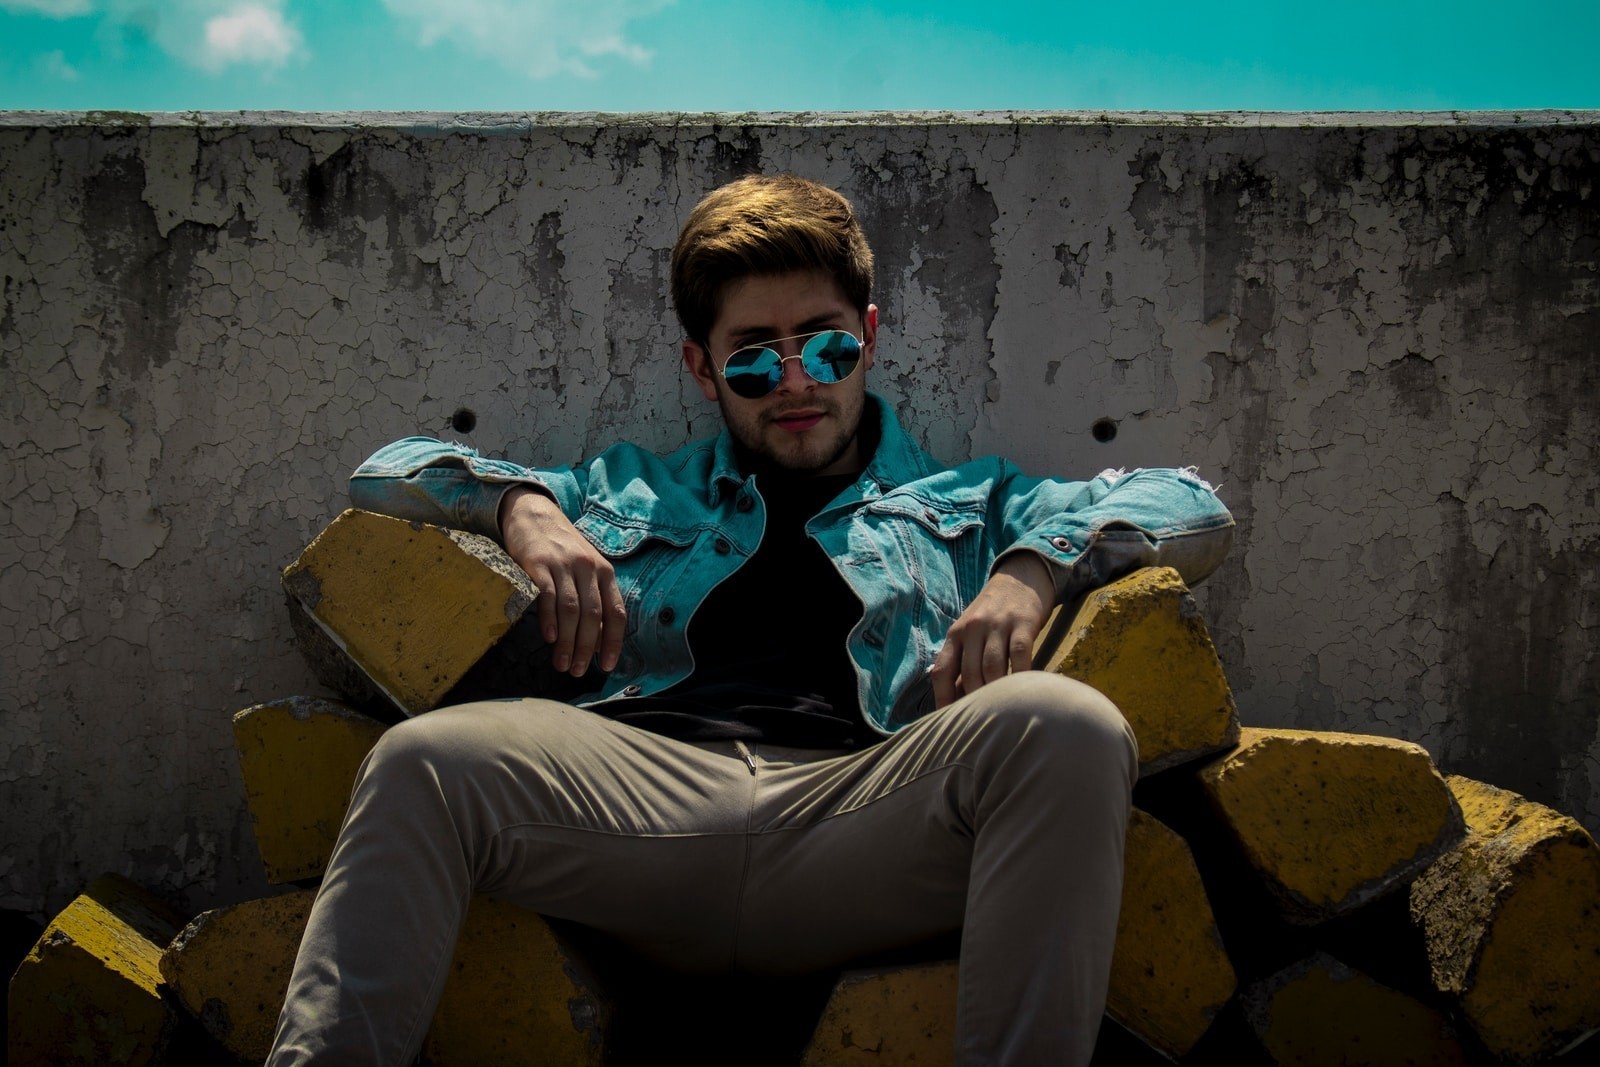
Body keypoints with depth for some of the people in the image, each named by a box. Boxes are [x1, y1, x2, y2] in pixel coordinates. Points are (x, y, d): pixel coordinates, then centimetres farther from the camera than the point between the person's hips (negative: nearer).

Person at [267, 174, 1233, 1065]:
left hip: (861, 802, 0)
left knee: (1065, 726, -31)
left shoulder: (970, 501, 33)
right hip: (647, 791, 1)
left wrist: (1033, 569, 5)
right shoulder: (632, 492, 35)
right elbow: (391, 472, 35)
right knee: (425, 760, -29)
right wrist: (522, 507, 11)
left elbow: (1195, 512, 25)